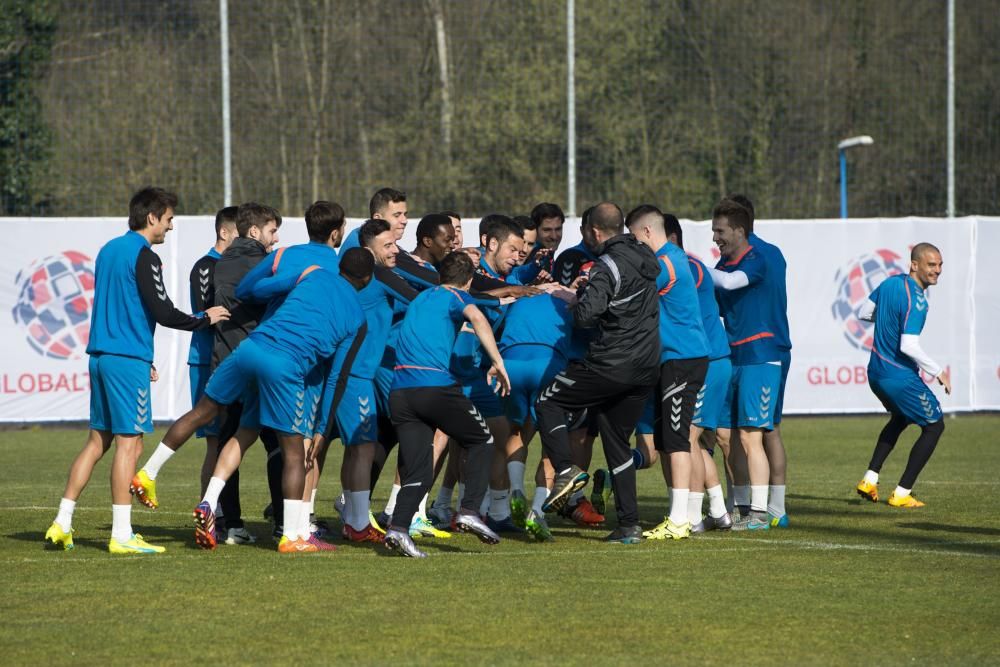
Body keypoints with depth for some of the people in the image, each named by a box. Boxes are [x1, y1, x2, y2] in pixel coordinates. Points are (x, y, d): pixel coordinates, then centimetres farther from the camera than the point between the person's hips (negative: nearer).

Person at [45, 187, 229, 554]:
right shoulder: (144, 257, -11)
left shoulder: (109, 250, 16)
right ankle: (121, 535, -7)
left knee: (97, 441, 13)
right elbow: (163, 313, -15)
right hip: (128, 360, -9)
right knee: (129, 443, -6)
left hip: (100, 355, 9)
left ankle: (62, 522, 9)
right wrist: (204, 319, 1)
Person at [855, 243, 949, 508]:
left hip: (876, 373, 9)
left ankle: (870, 479, 24)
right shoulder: (915, 301, -23)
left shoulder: (890, 283, 4)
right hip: (900, 376, -9)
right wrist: (938, 372, -18)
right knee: (934, 426, 7)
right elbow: (909, 346, -29)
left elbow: (863, 312, 17)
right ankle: (901, 494, 6)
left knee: (900, 419, 32)